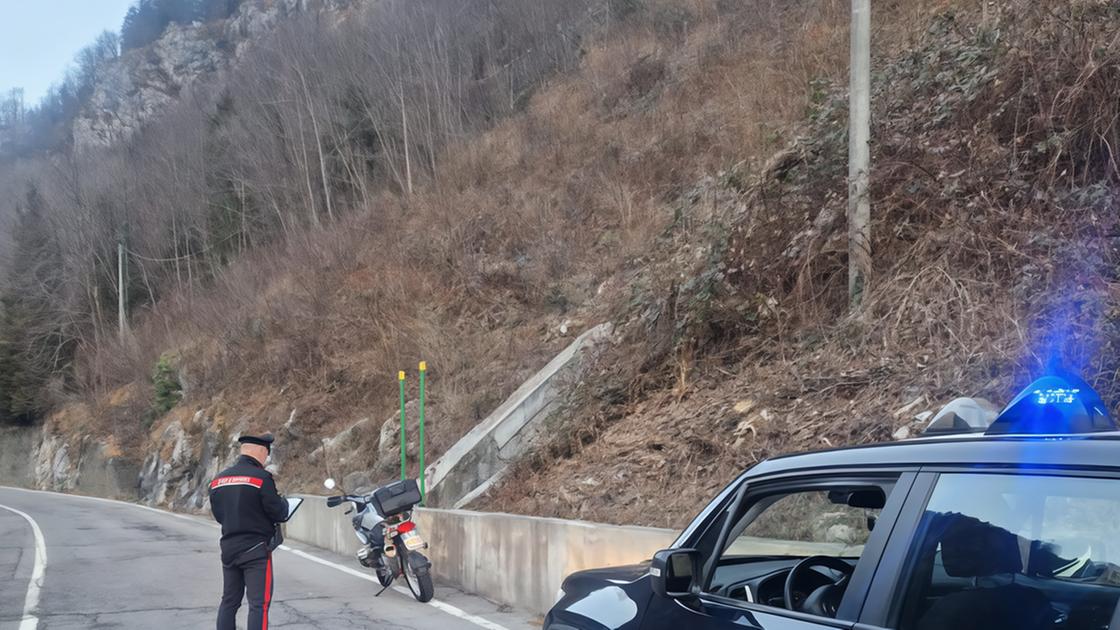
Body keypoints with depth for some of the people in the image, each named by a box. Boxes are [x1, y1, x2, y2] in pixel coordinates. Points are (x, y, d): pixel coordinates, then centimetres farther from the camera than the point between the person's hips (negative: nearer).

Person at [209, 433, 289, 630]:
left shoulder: (218, 479, 7)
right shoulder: (261, 477, -14)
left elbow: (218, 515, 14)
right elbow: (278, 513, -12)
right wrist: (283, 503, 9)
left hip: (228, 547, 7)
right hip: (256, 549, -7)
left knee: (229, 601, 16)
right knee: (259, 604, -4)